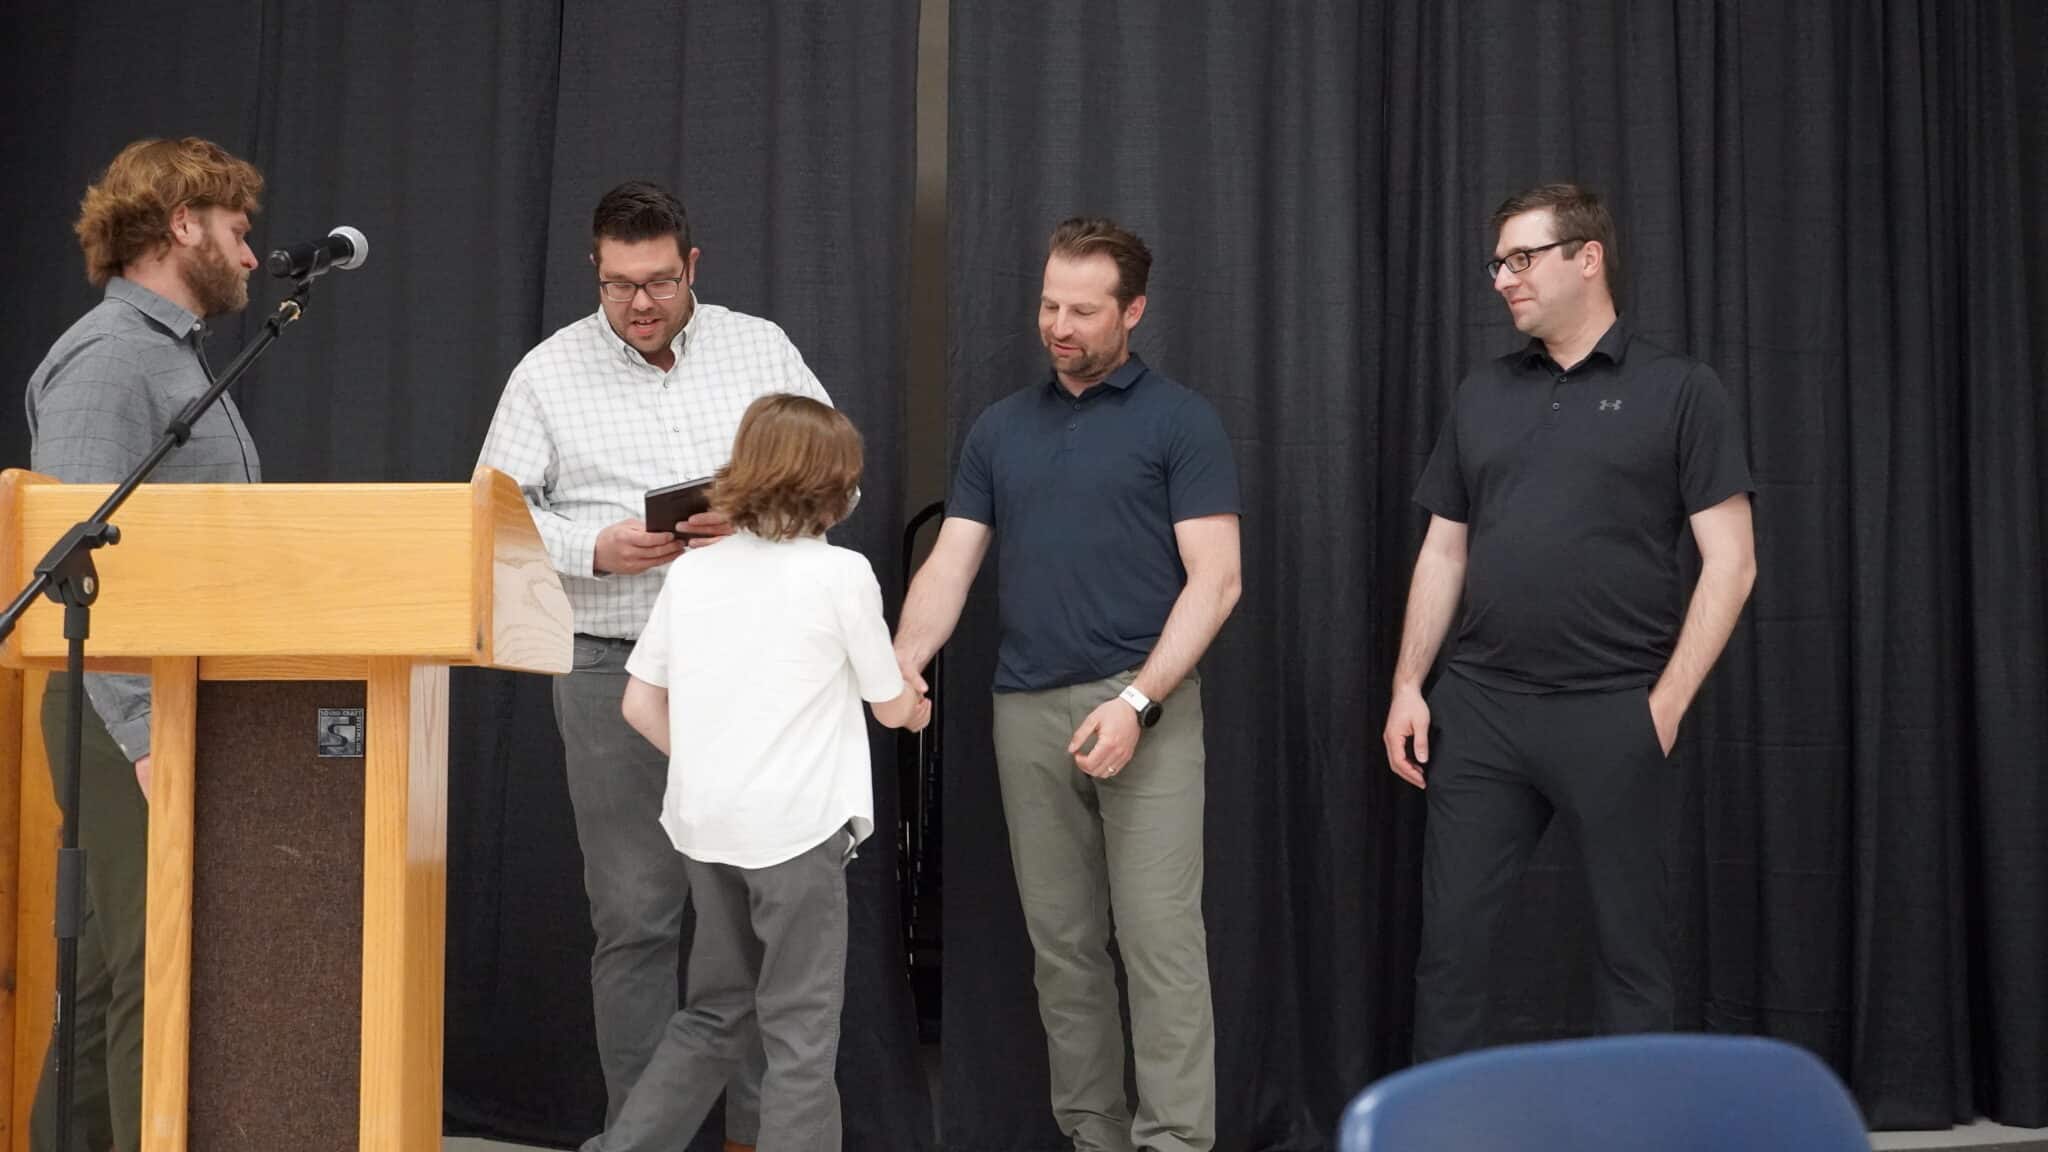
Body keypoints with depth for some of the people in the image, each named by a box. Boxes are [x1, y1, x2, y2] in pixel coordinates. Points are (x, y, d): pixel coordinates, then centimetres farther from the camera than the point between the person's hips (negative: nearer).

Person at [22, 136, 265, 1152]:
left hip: (188, 707, 10)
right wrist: (149, 734, -26)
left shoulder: (180, 357, 19)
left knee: (114, 965, 13)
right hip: (135, 717, -10)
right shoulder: (108, 356, -11)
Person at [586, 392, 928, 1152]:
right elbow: (888, 707, 6)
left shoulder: (689, 573, 9)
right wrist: (916, 710, 28)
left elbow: (639, 706, 10)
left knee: (713, 1014, 20)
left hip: (704, 823, 6)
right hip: (795, 825, -5)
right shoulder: (842, 573, -5)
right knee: (800, 1031, 2)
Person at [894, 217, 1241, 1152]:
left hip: (1143, 703, -5)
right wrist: (902, 665, -9)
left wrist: (1138, 702, -17)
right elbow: (950, 565, 9)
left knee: (1160, 940, -8)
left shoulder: (1178, 420, -1)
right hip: (1027, 711, 5)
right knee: (1062, 944, 9)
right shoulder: (1000, 428, 14)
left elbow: (1214, 580, -7)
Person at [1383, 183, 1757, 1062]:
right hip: (1479, 710, 4)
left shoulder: (1678, 391, 0)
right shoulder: (1482, 395, 13)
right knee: (1450, 939, 3)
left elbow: (1730, 562, -4)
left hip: (1613, 716, -4)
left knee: (1631, 946, 5)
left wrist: (1667, 701, -10)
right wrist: (1408, 686, 6)